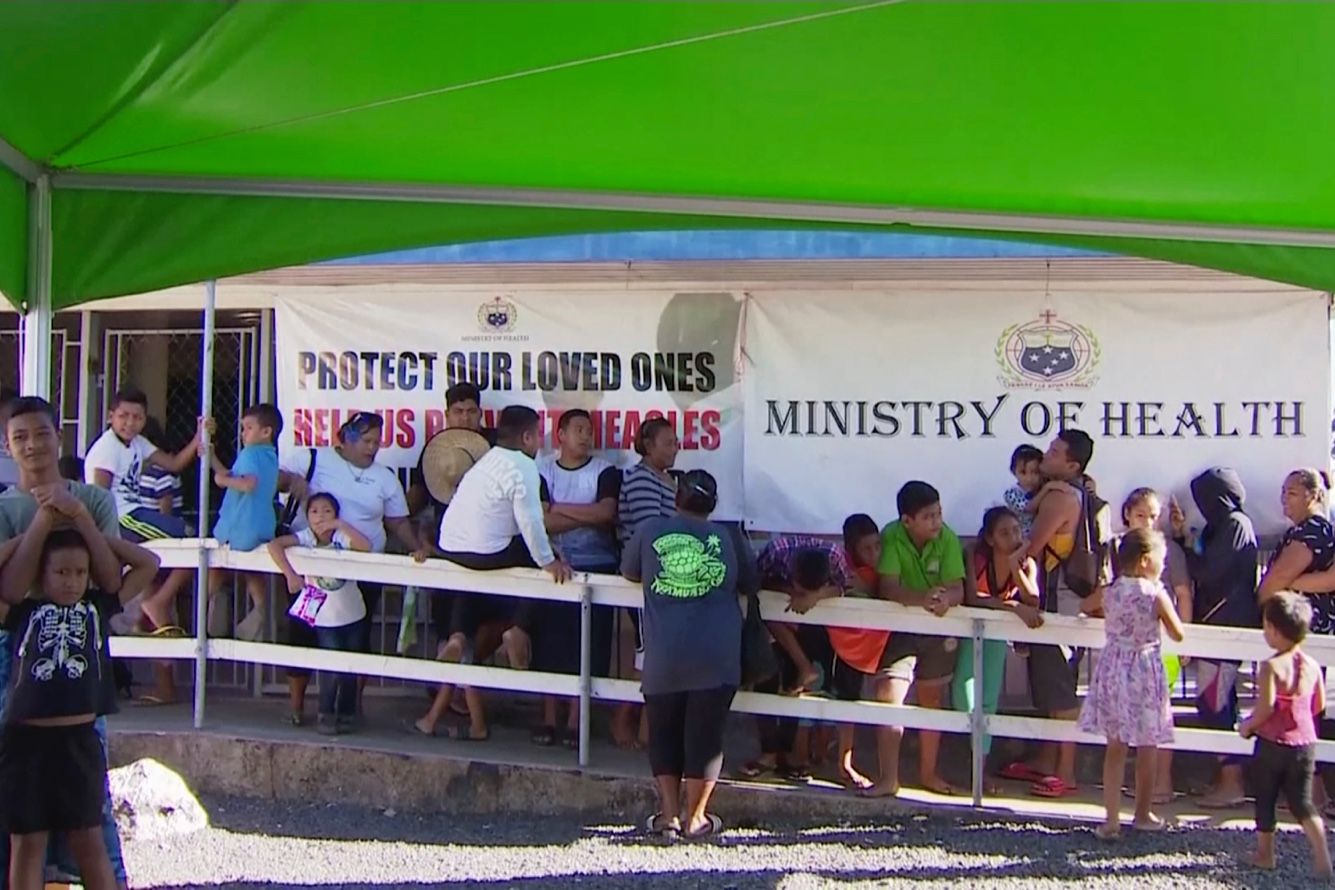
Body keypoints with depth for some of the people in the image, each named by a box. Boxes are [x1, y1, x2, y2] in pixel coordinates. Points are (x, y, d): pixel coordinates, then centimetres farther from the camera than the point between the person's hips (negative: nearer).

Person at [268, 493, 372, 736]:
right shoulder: (305, 538, -12)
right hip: (324, 617, -2)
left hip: (353, 615, 2)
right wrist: (290, 574, -34)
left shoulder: (342, 538, -10)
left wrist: (341, 524, -32)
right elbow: (274, 545, -26)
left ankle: (346, 714, 23)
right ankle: (325, 715, 10)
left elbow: (366, 547, -28)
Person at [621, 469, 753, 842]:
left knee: (664, 733, 13)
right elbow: (751, 585, 18)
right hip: (716, 657, 0)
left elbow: (629, 572, 21)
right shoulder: (727, 538, 7)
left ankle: (669, 815, 13)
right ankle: (696, 818, 11)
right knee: (704, 734, 7)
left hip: (663, 657, 0)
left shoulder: (650, 531, 6)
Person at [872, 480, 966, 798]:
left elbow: (957, 589, -19)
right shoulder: (892, 537, -21)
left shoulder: (947, 538, -16)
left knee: (932, 700, 13)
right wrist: (922, 598, -46)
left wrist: (946, 599, -43)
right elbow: (888, 588, -28)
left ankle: (928, 773, 27)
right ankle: (888, 778, -10)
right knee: (891, 697, -13)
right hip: (900, 626, -2)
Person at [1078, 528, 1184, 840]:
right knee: (1147, 748, 12)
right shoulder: (1155, 594, -13)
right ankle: (1143, 814, 24)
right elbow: (1178, 633, -5)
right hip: (1145, 671, -4)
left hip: (1114, 669, 4)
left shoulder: (1111, 592, -1)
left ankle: (1111, 818, 3)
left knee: (1115, 747, 8)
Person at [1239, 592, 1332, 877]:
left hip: (1272, 744, -5)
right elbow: (1319, 705, 8)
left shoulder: (1271, 667, -18)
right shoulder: (1312, 666, -1)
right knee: (1301, 802, 11)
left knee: (1265, 800, 13)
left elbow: (1266, 707, -22)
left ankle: (1264, 854, 22)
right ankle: (1322, 857, -2)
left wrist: (1247, 726, -6)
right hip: (1305, 744, 5)